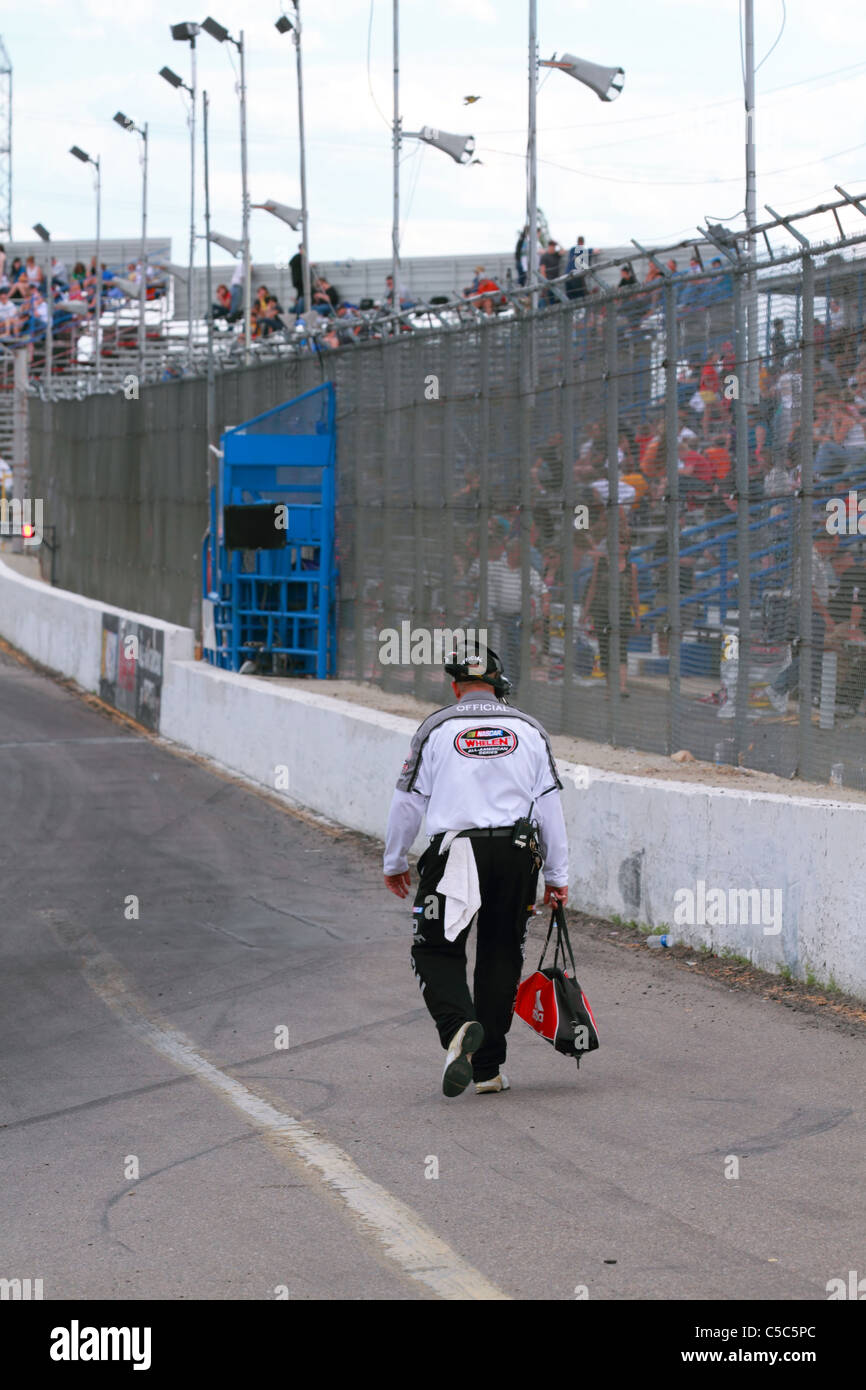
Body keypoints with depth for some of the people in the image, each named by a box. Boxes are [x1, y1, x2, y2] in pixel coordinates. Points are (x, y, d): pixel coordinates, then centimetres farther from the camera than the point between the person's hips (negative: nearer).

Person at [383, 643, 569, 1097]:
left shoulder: (437, 729, 3)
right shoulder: (529, 730, 9)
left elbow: (408, 801, 5)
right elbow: (550, 807, 9)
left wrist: (394, 863, 18)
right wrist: (557, 876, 14)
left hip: (454, 855, -2)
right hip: (517, 855, 2)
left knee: (437, 950, 6)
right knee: (500, 957, 11)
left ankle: (458, 1026, -24)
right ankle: (488, 1069, 11)